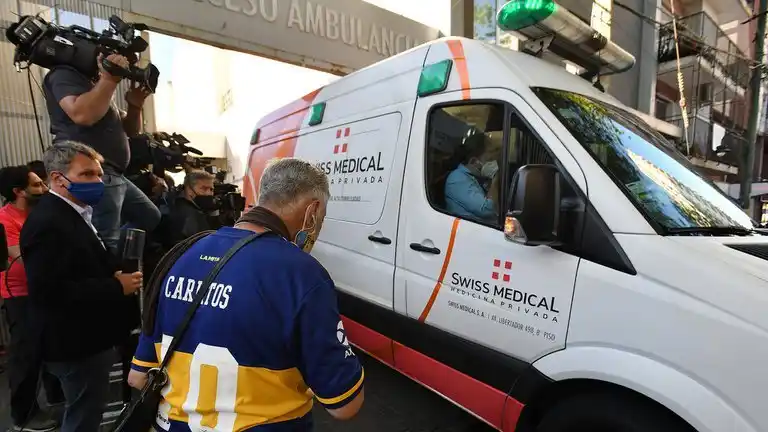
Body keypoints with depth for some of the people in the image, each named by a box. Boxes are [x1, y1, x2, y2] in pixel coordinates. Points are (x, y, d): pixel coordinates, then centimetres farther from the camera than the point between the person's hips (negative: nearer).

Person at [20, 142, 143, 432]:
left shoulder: (75, 214, 10)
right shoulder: (48, 223, -22)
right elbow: (48, 291, -30)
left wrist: (116, 274, 0)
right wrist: (116, 287, -25)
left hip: (89, 339, 9)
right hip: (78, 345, -9)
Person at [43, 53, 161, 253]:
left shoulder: (97, 83, 25)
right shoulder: (65, 74, -2)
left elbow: (130, 130, 24)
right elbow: (82, 115, -24)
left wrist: (135, 106, 5)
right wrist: (109, 79, -16)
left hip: (115, 177, 10)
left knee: (152, 220, 19)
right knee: (106, 249, -15)